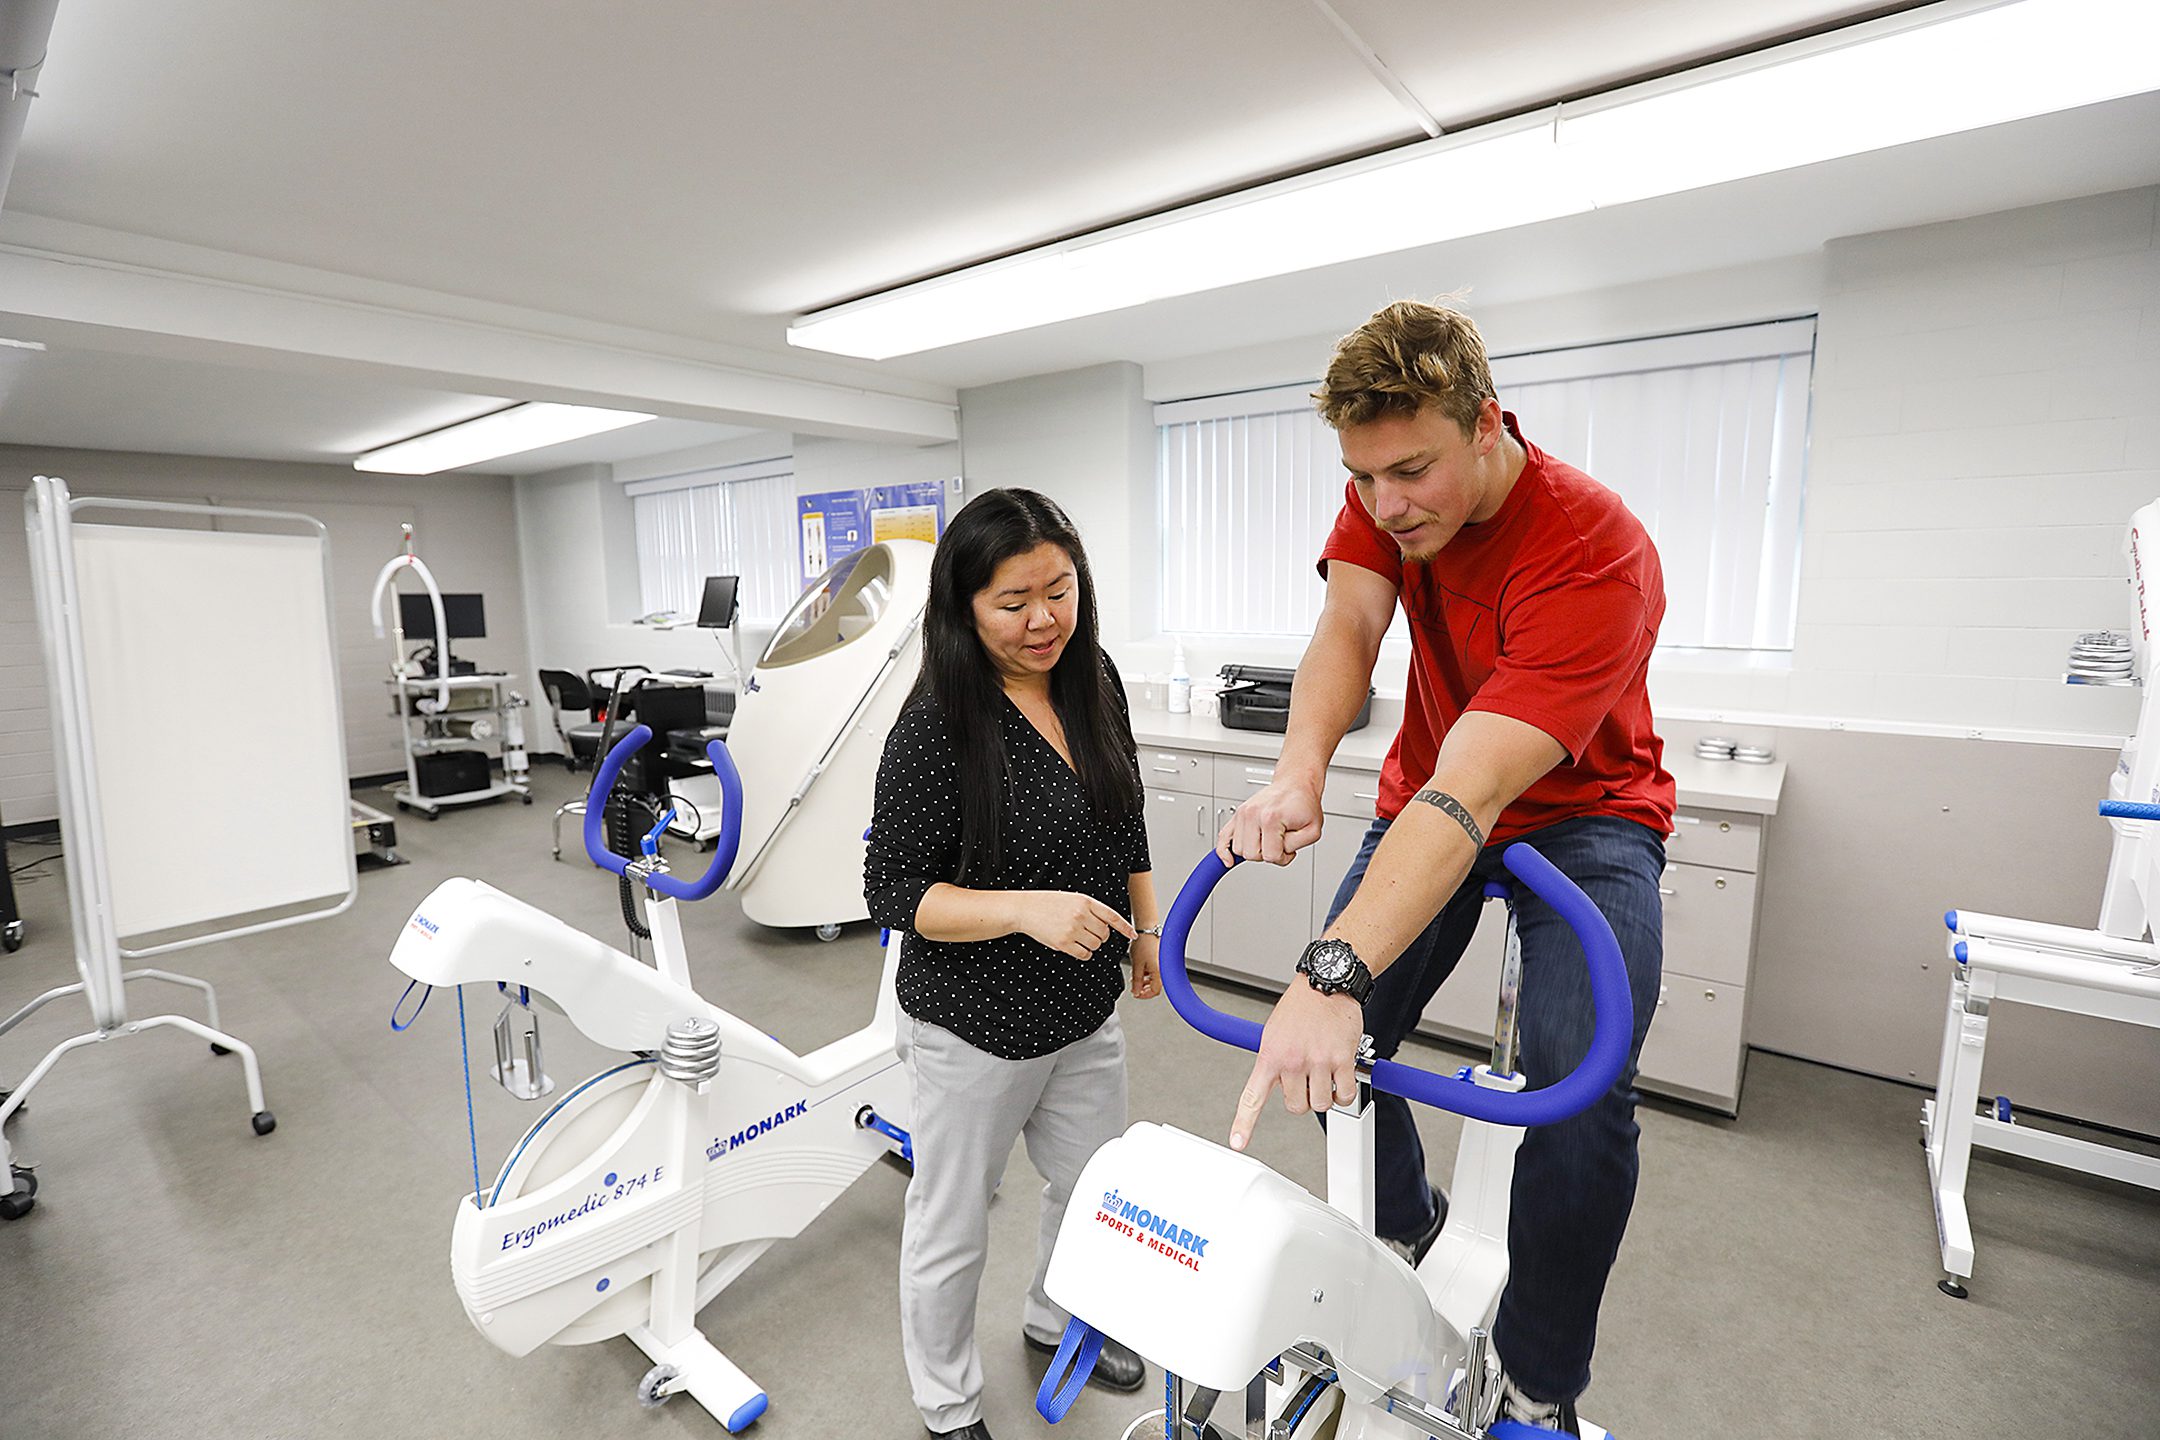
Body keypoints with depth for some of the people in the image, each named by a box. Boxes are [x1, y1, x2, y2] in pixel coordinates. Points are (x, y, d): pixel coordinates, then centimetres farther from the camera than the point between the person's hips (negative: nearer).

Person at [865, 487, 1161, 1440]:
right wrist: (1026, 909, -31)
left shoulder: (1095, 683, -4)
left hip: (1086, 1012, 6)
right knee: (952, 1227, 17)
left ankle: (1054, 1322, 57)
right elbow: (893, 891, -19)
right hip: (975, 1031, -6)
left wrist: (1149, 927, 11)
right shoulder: (936, 728, -24)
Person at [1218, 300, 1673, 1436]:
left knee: (1581, 1090, -24)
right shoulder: (1387, 495, -11)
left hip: (1583, 814, -4)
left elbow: (1473, 790, -42)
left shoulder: (1598, 557, -31)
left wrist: (1334, 971, -50)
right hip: (1427, 798, 5)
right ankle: (1405, 1223, 27)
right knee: (1330, 1046, -8)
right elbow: (1347, 632, -22)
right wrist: (1298, 778, -43)